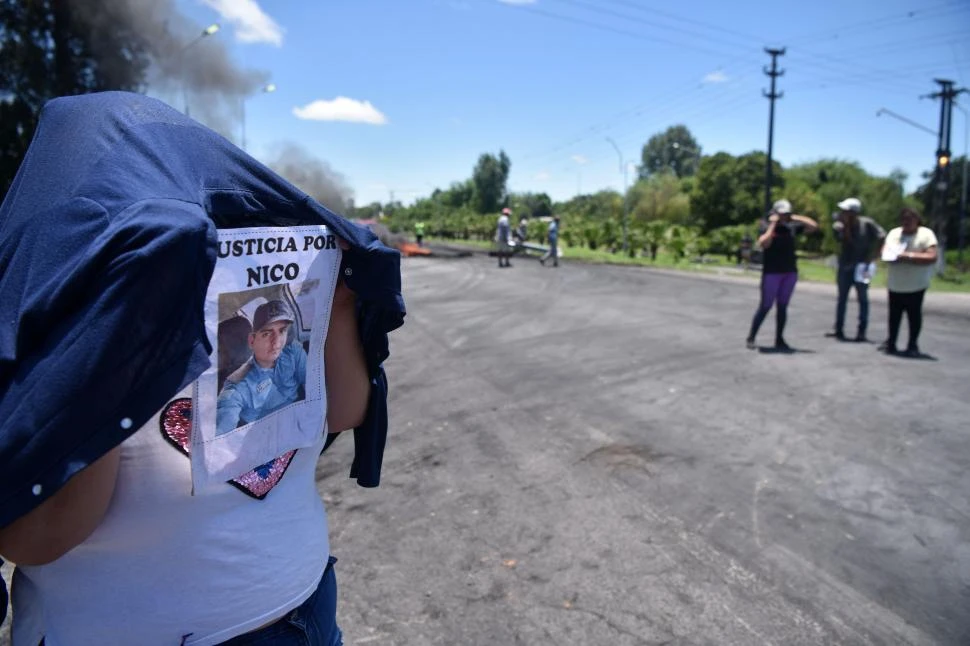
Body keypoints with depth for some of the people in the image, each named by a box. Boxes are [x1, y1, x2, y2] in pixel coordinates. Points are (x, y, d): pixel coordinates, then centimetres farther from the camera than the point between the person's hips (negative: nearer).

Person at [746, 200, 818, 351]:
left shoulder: (792, 227, 8)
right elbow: (764, 244, -24)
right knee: (765, 307, -3)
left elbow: (814, 226, 8)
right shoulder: (766, 228, -5)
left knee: (783, 307, 7)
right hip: (771, 273, -5)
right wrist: (773, 225, -16)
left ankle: (779, 340, 13)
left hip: (790, 272, 5)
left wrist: (795, 218, 3)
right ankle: (751, 337, 7)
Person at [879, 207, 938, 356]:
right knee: (894, 314, 6)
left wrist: (909, 256, -22)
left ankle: (913, 345, 9)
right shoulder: (894, 233, 12)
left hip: (916, 284, -4)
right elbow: (884, 250, 16)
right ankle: (891, 343, 15)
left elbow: (932, 257, -13)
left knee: (914, 314, 0)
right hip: (895, 283, 4)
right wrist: (890, 255, -7)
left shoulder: (926, 234, -4)